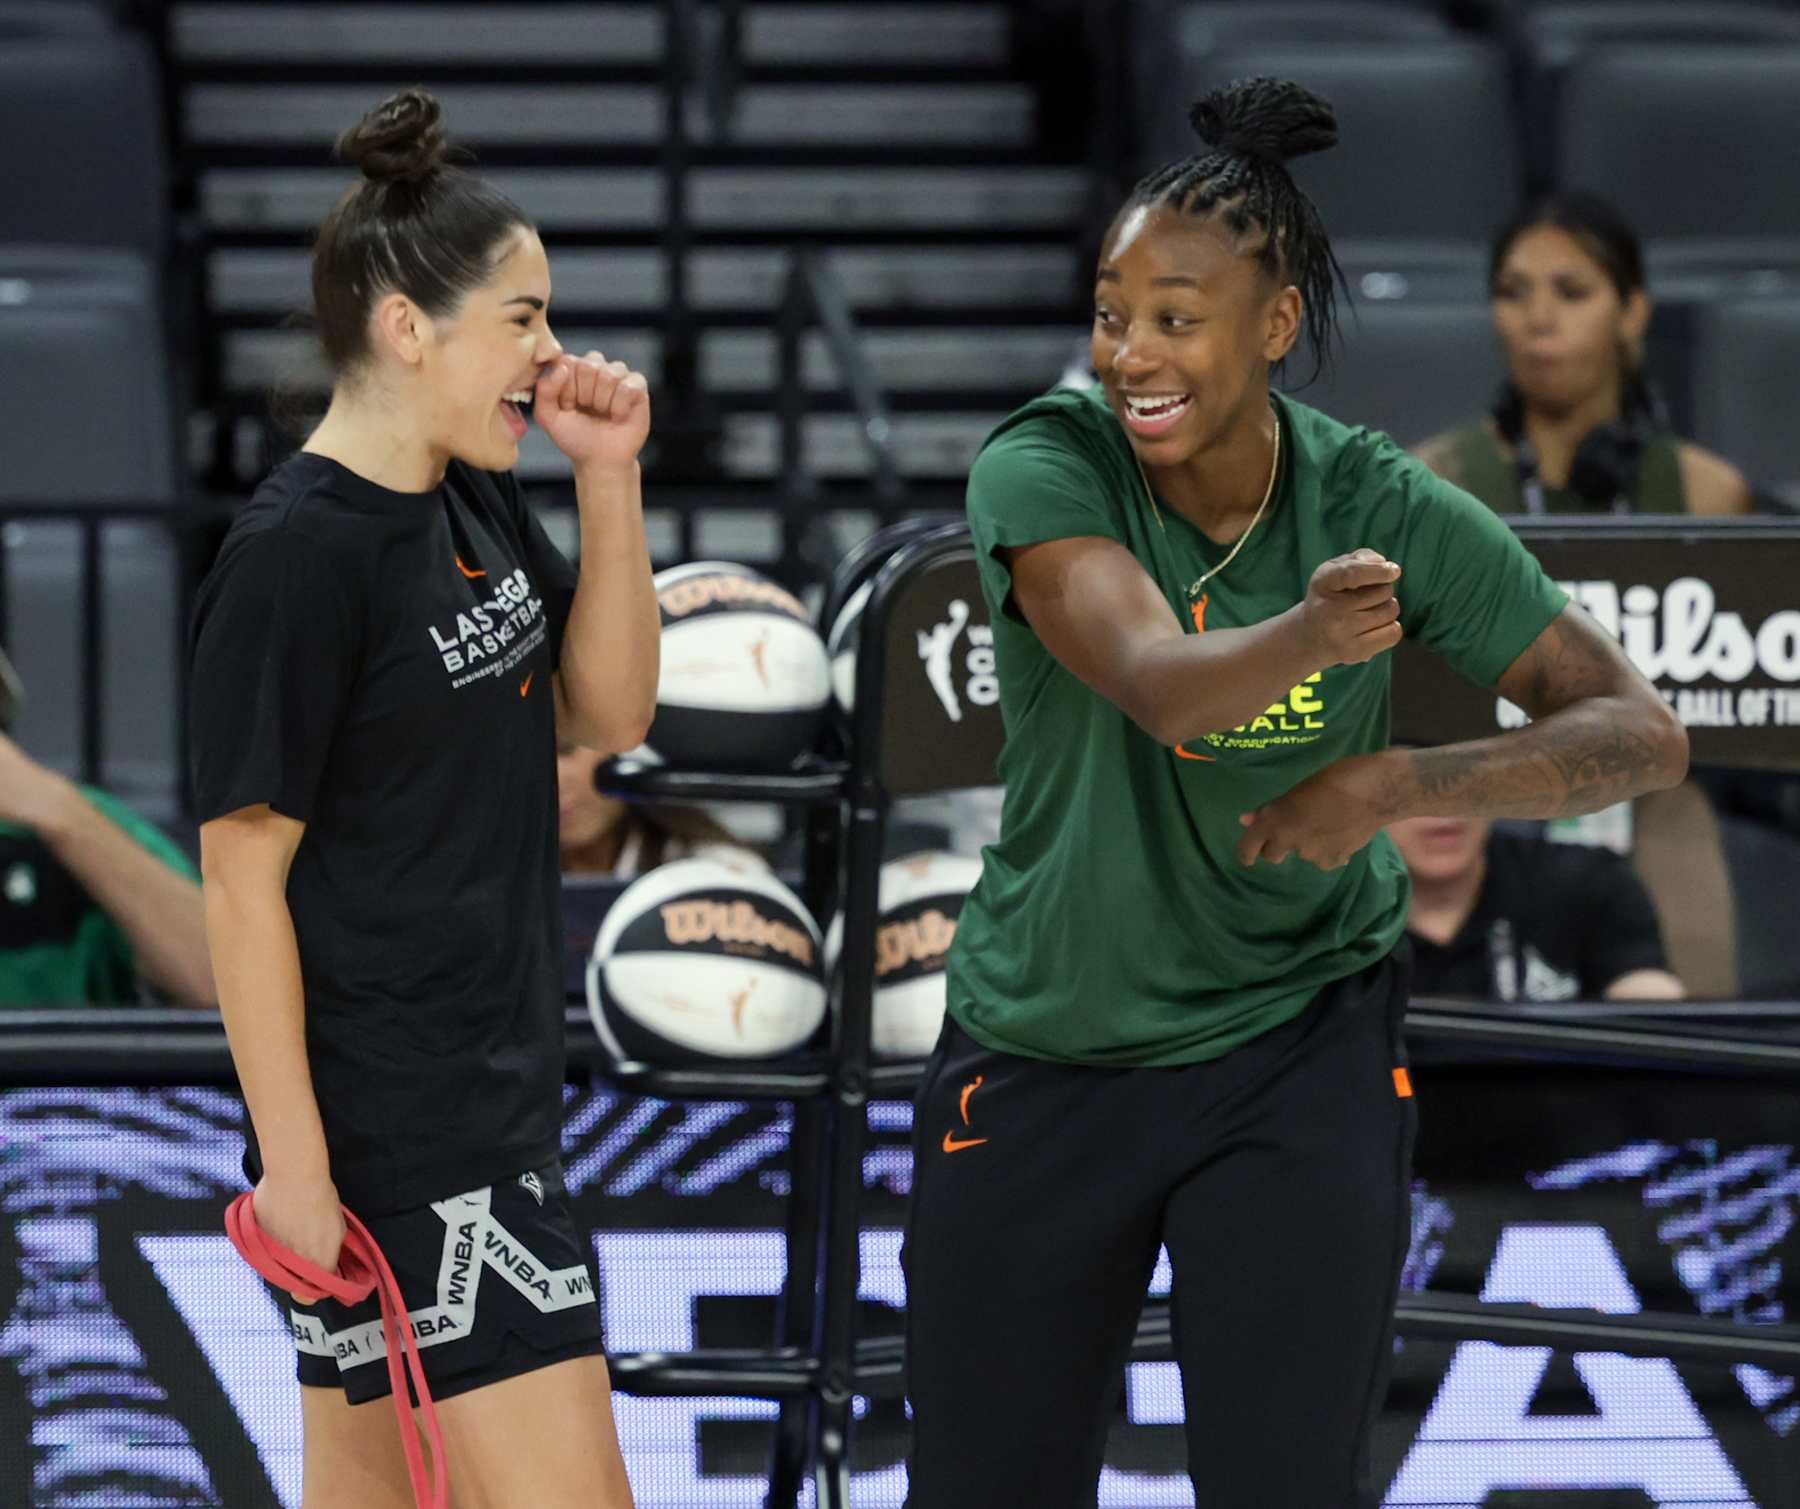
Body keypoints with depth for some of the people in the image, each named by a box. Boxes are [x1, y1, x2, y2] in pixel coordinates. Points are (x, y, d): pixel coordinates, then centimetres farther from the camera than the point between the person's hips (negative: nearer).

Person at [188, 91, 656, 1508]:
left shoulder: (474, 502, 9)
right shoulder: (296, 558, -16)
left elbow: (606, 712, 15)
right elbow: (243, 875, -16)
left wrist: (612, 484, 2)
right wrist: (292, 1166, -17)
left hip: (490, 1103, 9)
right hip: (388, 1141, -9)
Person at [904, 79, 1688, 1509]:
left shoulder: (1383, 508, -14)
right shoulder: (1043, 468, -18)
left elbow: (1639, 730, -13)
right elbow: (1157, 685, -35)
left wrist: (1394, 785, -28)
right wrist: (1312, 636, -56)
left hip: (1301, 1054, 0)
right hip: (1043, 1055, 1)